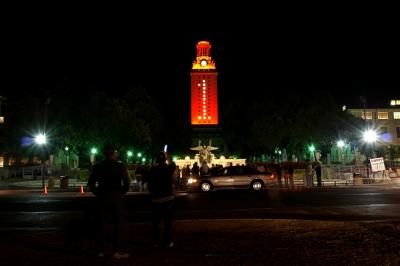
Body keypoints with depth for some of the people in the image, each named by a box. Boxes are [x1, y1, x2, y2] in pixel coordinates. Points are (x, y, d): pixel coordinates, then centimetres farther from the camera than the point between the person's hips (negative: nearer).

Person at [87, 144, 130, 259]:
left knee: (101, 224, 10)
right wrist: (121, 193, 3)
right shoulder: (120, 166, -6)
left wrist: (98, 194, 11)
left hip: (102, 197, 3)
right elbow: (126, 183, -11)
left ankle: (100, 250, 16)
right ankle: (118, 251, 2)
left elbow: (91, 184, 2)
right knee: (119, 223, 3)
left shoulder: (97, 167, 3)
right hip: (116, 197, -3)